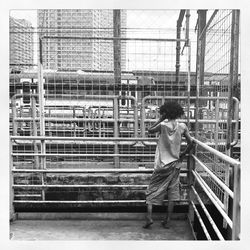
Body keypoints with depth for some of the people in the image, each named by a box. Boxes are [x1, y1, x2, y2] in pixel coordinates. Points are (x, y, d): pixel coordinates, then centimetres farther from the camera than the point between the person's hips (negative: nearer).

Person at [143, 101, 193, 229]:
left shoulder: (163, 125, -11)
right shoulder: (182, 126, -3)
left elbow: (150, 130, 5)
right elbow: (190, 143, -2)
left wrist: (161, 119, 2)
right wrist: (183, 154, 12)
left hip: (162, 164, -2)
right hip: (175, 163, 3)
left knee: (152, 190, 8)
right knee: (172, 193, 11)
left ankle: (149, 217, -1)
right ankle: (167, 221, 15)